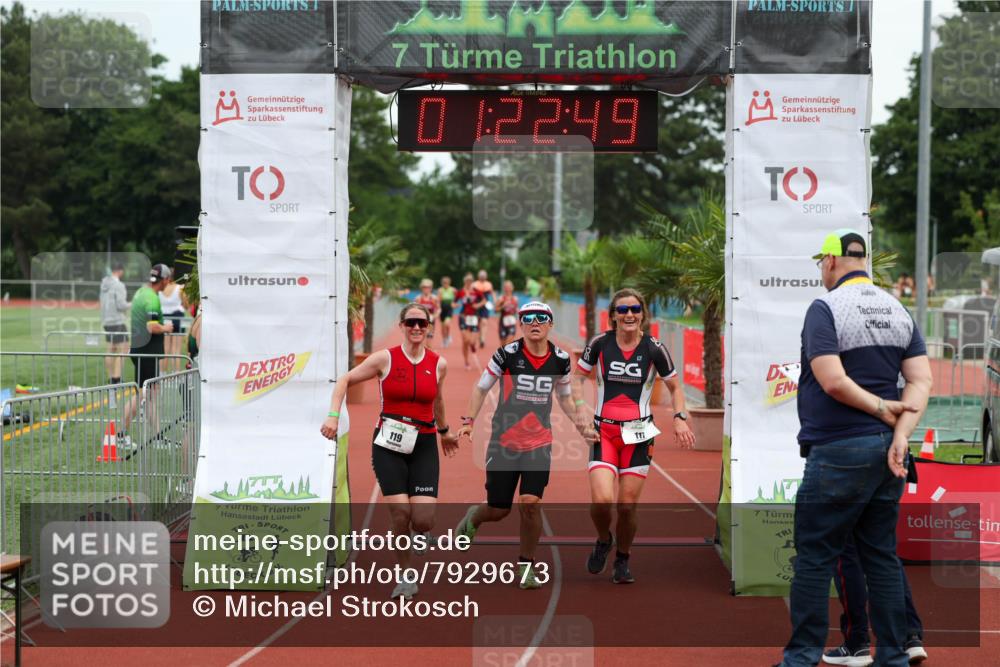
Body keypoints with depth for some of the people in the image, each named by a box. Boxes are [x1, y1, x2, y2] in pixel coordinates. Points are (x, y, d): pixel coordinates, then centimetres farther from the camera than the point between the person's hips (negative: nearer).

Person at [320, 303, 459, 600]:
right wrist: (334, 415, -10)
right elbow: (345, 380, 2)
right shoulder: (386, 358, -4)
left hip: (423, 445, 2)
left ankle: (421, 535, 26)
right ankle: (406, 578, 7)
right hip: (389, 444, -2)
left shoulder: (438, 364, 4)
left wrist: (444, 431, 34)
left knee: (423, 518, -13)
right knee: (400, 513, -13)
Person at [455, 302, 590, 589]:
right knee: (499, 510, 4)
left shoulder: (561, 359, 1)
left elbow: (564, 395, 16)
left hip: (539, 442, 1)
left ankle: (526, 566, 4)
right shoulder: (507, 354, -8)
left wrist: (578, 419, -1)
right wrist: (469, 420, -9)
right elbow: (481, 387, 2)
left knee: (530, 503, -15)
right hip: (503, 442, -1)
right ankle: (473, 517, 43)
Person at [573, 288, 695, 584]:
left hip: (638, 434, 0)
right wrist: (581, 409, -6)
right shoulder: (599, 344, -3)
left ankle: (623, 560, 24)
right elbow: (578, 378, 10)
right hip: (604, 432, 0)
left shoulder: (654, 349, -3)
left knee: (627, 505, 0)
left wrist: (680, 417, -7)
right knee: (601, 500, -17)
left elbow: (675, 387, 9)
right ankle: (603, 541, 16)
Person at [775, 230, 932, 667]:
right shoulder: (899, 311, 11)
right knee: (882, 556, 12)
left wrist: (882, 409, -9)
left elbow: (833, 381, -20)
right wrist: (901, 434, -8)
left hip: (838, 451, -7)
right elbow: (922, 381, 2)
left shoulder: (825, 309, -9)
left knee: (814, 557, 0)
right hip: (886, 450, 7)